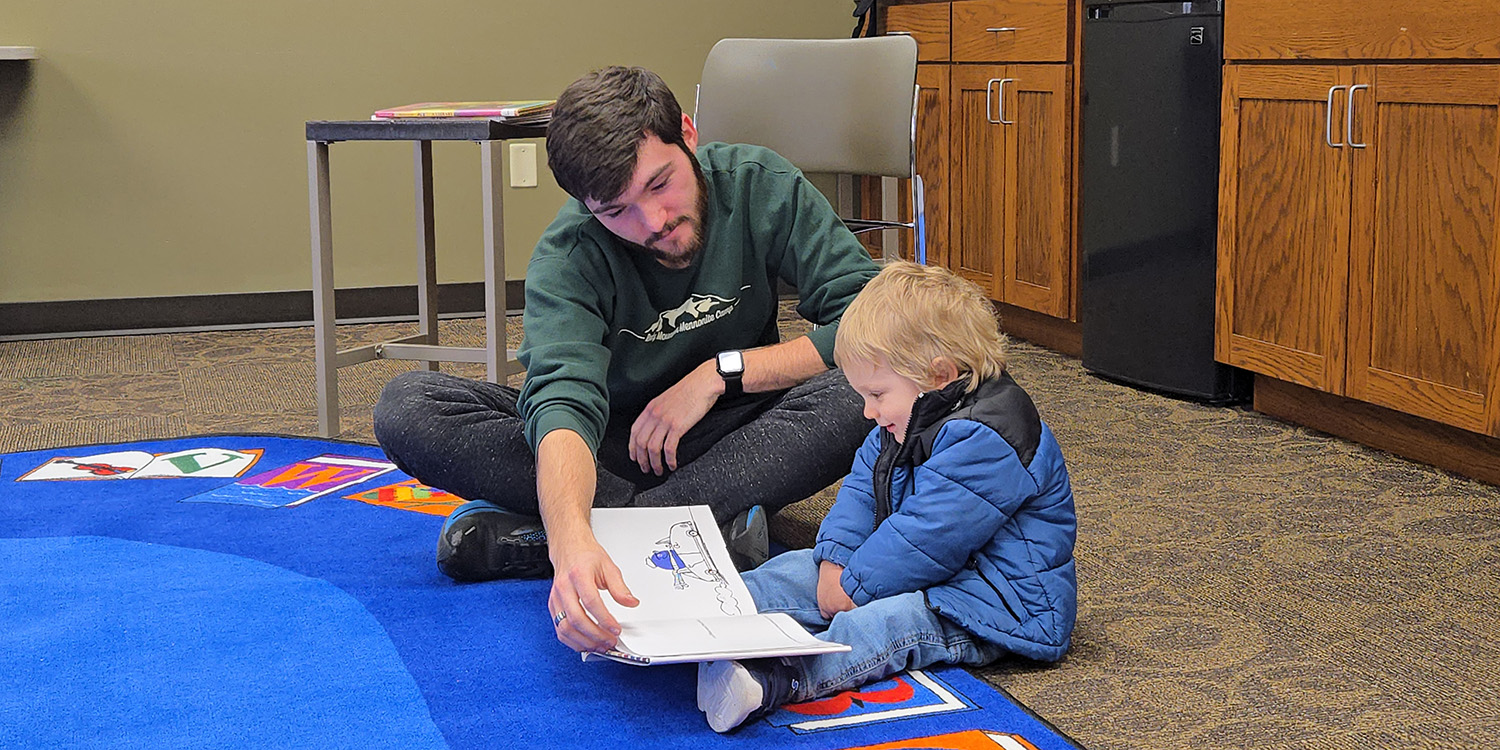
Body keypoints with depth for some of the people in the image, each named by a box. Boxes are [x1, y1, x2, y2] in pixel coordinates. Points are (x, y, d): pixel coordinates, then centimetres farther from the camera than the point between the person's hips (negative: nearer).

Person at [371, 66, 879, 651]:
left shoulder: (760, 186, -16)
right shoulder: (568, 256, -20)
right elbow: (564, 400, -37)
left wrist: (721, 373, -24)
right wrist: (572, 540, -56)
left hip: (731, 437, 1)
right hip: (609, 447, 0)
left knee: (856, 397, -34)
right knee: (406, 409, -22)